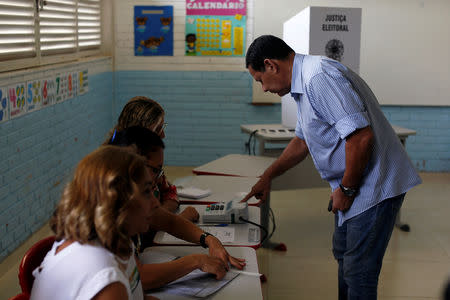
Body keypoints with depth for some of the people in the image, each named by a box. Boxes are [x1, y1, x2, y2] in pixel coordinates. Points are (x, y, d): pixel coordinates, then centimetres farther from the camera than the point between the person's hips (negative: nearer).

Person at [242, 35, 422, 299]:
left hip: (375, 186, -11)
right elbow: (302, 141, 25)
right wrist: (267, 177, 29)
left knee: (358, 271, -5)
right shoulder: (304, 83, 12)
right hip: (354, 186, 11)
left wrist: (346, 189, -18)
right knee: (344, 255, 23)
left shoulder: (319, 78, -23)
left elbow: (361, 137, -30)